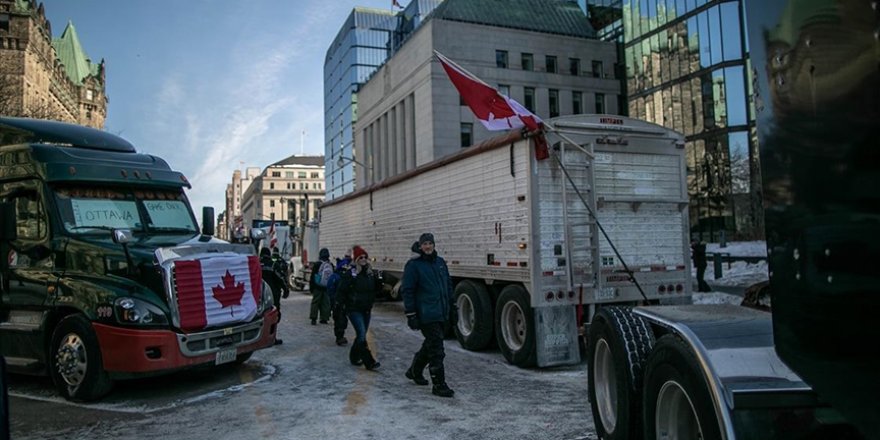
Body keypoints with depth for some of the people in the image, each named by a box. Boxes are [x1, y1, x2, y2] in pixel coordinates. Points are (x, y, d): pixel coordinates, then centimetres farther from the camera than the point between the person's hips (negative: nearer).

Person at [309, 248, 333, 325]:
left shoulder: (317, 264, -5)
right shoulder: (331, 266, 4)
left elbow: (312, 277, -2)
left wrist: (311, 287, 3)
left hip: (318, 287, -2)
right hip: (327, 288, 2)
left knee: (315, 303, 1)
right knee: (326, 303, 4)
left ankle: (313, 318, -3)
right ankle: (324, 318, 4)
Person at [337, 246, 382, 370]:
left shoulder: (370, 273, 7)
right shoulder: (351, 274, -10)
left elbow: (376, 290, 9)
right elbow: (342, 291, -7)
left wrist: (379, 281, -8)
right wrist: (346, 304, -8)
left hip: (366, 309, 6)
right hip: (354, 310, -6)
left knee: (361, 335, 14)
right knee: (362, 335, -13)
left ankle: (354, 357, 29)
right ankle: (369, 361, -11)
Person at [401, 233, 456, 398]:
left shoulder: (440, 262, 12)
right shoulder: (413, 265, -8)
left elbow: (448, 286, 18)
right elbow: (407, 290, -9)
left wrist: (452, 307, 16)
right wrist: (411, 315, -14)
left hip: (441, 314, 7)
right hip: (427, 315, -7)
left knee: (430, 345, 19)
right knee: (436, 350, -7)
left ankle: (414, 371, 39)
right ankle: (439, 385, 2)